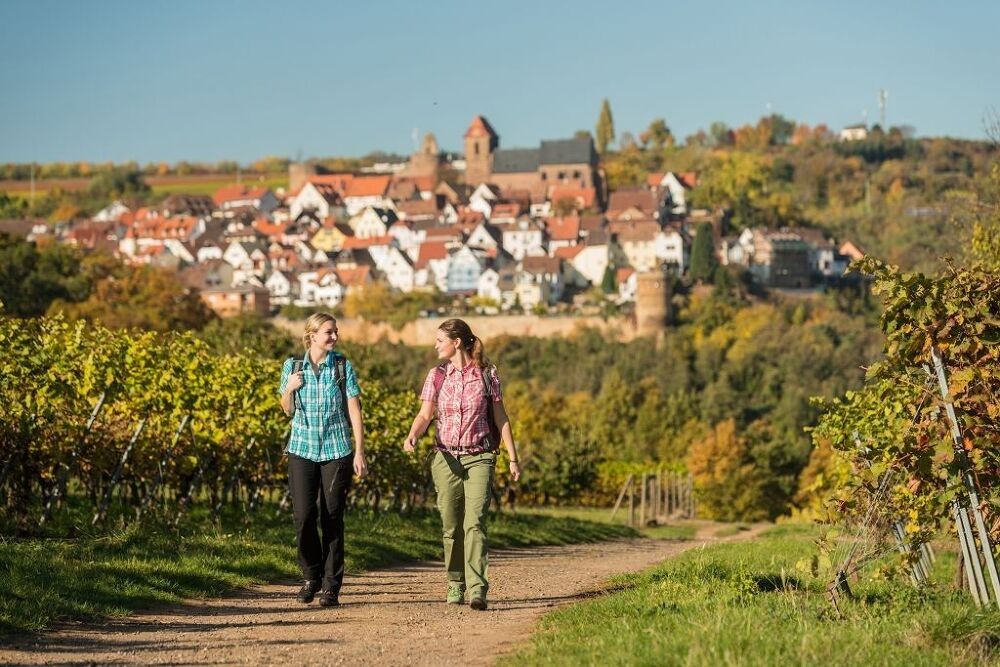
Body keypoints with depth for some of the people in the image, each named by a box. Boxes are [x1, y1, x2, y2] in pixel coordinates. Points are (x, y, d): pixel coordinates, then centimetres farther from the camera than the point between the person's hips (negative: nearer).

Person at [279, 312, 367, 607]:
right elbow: (288, 410, 13)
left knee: (332, 518, 0)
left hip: (337, 451, -1)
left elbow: (354, 411, -1)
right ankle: (311, 576, 14)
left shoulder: (343, 367, -1)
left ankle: (331, 586, 7)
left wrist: (359, 453, -7)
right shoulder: (292, 367, 3)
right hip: (303, 450, 1)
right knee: (303, 515, -6)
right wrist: (289, 388, -8)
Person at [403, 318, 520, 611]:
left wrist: (513, 458, 5)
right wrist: (412, 435, -18)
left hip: (478, 457, -3)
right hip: (446, 458, 3)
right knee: (451, 526, 6)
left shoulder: (486, 373, 0)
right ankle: (456, 583, 20)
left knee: (474, 522, -15)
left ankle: (477, 589, -21)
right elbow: (425, 415, 4)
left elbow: (501, 417, 5)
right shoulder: (437, 375, 5)